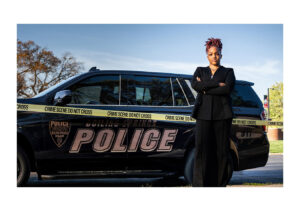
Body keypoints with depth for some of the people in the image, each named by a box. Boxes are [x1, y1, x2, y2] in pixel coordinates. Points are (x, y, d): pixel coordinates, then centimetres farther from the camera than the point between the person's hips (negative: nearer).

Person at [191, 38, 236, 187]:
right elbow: (194, 85, -4)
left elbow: (228, 88, -8)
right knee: (202, 149, -10)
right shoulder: (200, 71, 18)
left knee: (222, 151, -4)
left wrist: (205, 88, -4)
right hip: (204, 114, 1)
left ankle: (219, 184, 2)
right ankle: (200, 185, -12)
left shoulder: (228, 72, 13)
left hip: (222, 114, -1)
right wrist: (217, 84, -8)